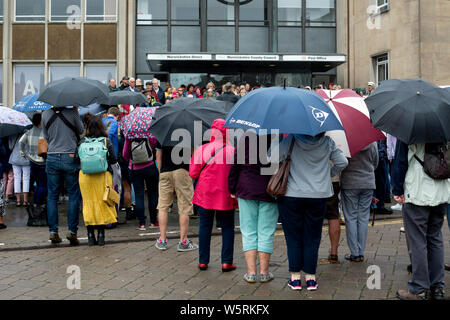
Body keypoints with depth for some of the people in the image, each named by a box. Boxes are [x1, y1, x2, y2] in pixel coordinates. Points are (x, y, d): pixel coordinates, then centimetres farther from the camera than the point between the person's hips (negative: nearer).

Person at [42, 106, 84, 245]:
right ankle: (72, 230, 2)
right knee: (74, 196, 5)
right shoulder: (72, 113, -8)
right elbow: (80, 131, 8)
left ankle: (53, 231, 9)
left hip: (52, 158, 3)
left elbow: (46, 137, 11)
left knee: (52, 196, 10)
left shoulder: (45, 114, 2)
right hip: (70, 157, -3)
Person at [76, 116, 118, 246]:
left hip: (85, 176, 1)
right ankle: (101, 235, 7)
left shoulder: (82, 142, 0)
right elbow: (113, 160, -4)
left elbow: (76, 159, -1)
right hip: (102, 176, -1)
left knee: (88, 204, 9)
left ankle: (90, 236, 10)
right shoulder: (106, 141, -4)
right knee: (102, 204, 7)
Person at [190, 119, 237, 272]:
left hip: (205, 195, 1)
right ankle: (226, 262, 8)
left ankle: (203, 261, 16)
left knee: (205, 226, 12)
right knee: (227, 227, 9)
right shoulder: (233, 151, -8)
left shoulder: (201, 150, -6)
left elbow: (193, 173, -3)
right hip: (226, 196, -1)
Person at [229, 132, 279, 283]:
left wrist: (232, 189, 8)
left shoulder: (246, 137, -3)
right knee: (266, 233, 7)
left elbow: (235, 164, -1)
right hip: (269, 192, 0)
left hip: (246, 190, 1)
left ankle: (251, 272, 7)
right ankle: (264, 272, 11)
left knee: (248, 232, 8)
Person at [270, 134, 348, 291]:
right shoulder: (327, 142, 1)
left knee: (293, 237, 7)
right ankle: (310, 277, 12)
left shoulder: (291, 140, -6)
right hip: (319, 195, 2)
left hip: (292, 195, -2)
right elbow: (342, 162, 4)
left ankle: (295, 277, 11)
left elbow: (273, 160, -13)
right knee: (312, 238, 9)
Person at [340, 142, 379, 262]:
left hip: (349, 183, -3)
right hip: (368, 183, 3)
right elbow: (375, 164, 11)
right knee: (364, 218, 8)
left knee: (351, 218, 4)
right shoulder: (373, 143, -2)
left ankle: (354, 253, 5)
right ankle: (361, 253, 12)